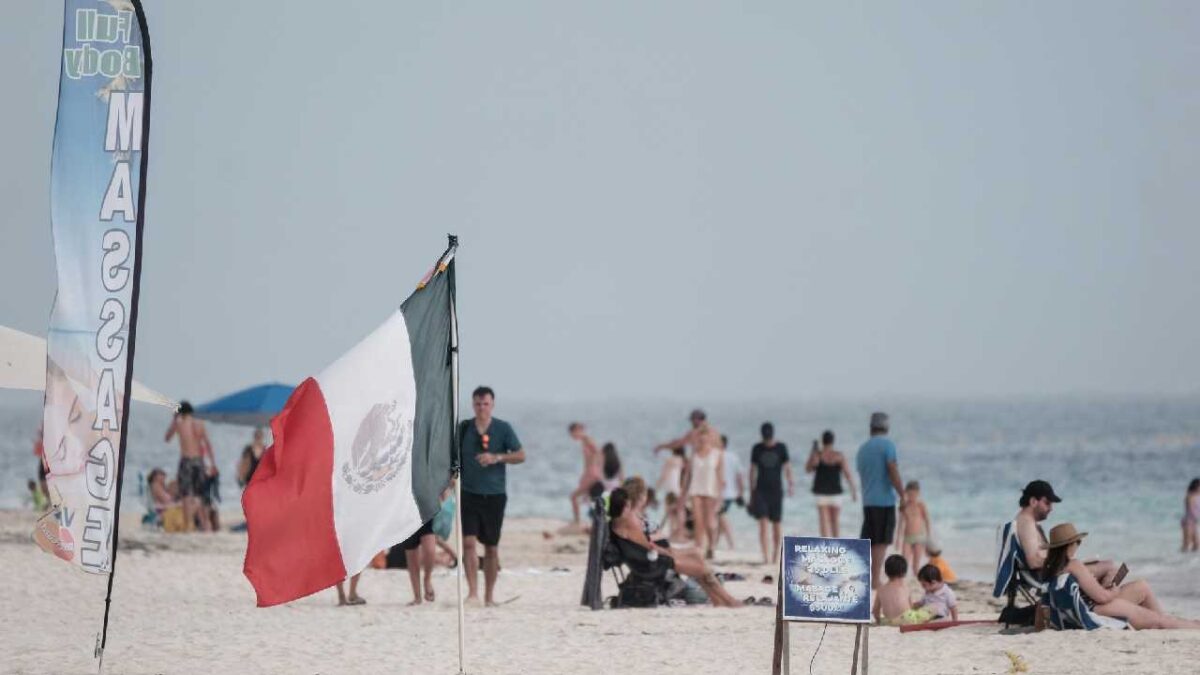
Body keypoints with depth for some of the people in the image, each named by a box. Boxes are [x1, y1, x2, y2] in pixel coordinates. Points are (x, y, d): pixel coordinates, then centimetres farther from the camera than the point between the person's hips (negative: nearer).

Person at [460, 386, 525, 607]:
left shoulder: (503, 429, 1)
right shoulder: (463, 428, 5)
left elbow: (521, 455, -2)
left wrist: (497, 458, -17)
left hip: (494, 495, 0)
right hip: (469, 494, 0)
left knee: (492, 547, 7)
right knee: (469, 541, -14)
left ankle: (490, 595, 17)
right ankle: (472, 592, -15)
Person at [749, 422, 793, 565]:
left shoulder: (781, 448, 3)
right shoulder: (757, 449, 5)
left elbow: (787, 468, 0)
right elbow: (752, 470, 11)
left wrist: (791, 484, -16)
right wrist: (751, 493, 11)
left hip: (776, 490, 0)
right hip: (761, 490, 0)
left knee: (777, 523, 4)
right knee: (763, 523, -11)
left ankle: (776, 556, 15)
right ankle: (766, 556, -15)